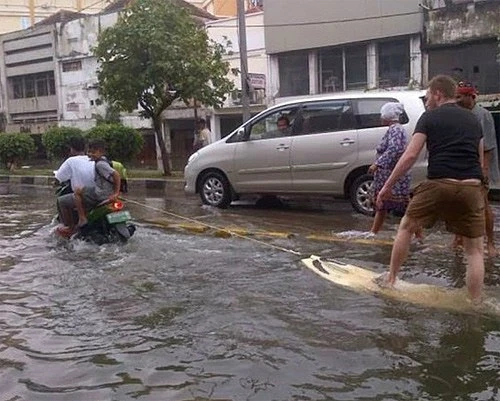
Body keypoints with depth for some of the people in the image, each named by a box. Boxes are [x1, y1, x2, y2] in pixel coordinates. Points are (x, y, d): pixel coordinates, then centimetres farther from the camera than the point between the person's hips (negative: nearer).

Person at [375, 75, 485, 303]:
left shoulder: (430, 118, 5)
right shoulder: (473, 120, 19)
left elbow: (410, 156, -3)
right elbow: (480, 162, 22)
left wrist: (387, 186, 1)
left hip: (438, 185, -3)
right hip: (471, 188, 3)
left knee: (406, 227, 18)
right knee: (474, 250, 10)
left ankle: (390, 279, 25)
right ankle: (475, 303, 10)